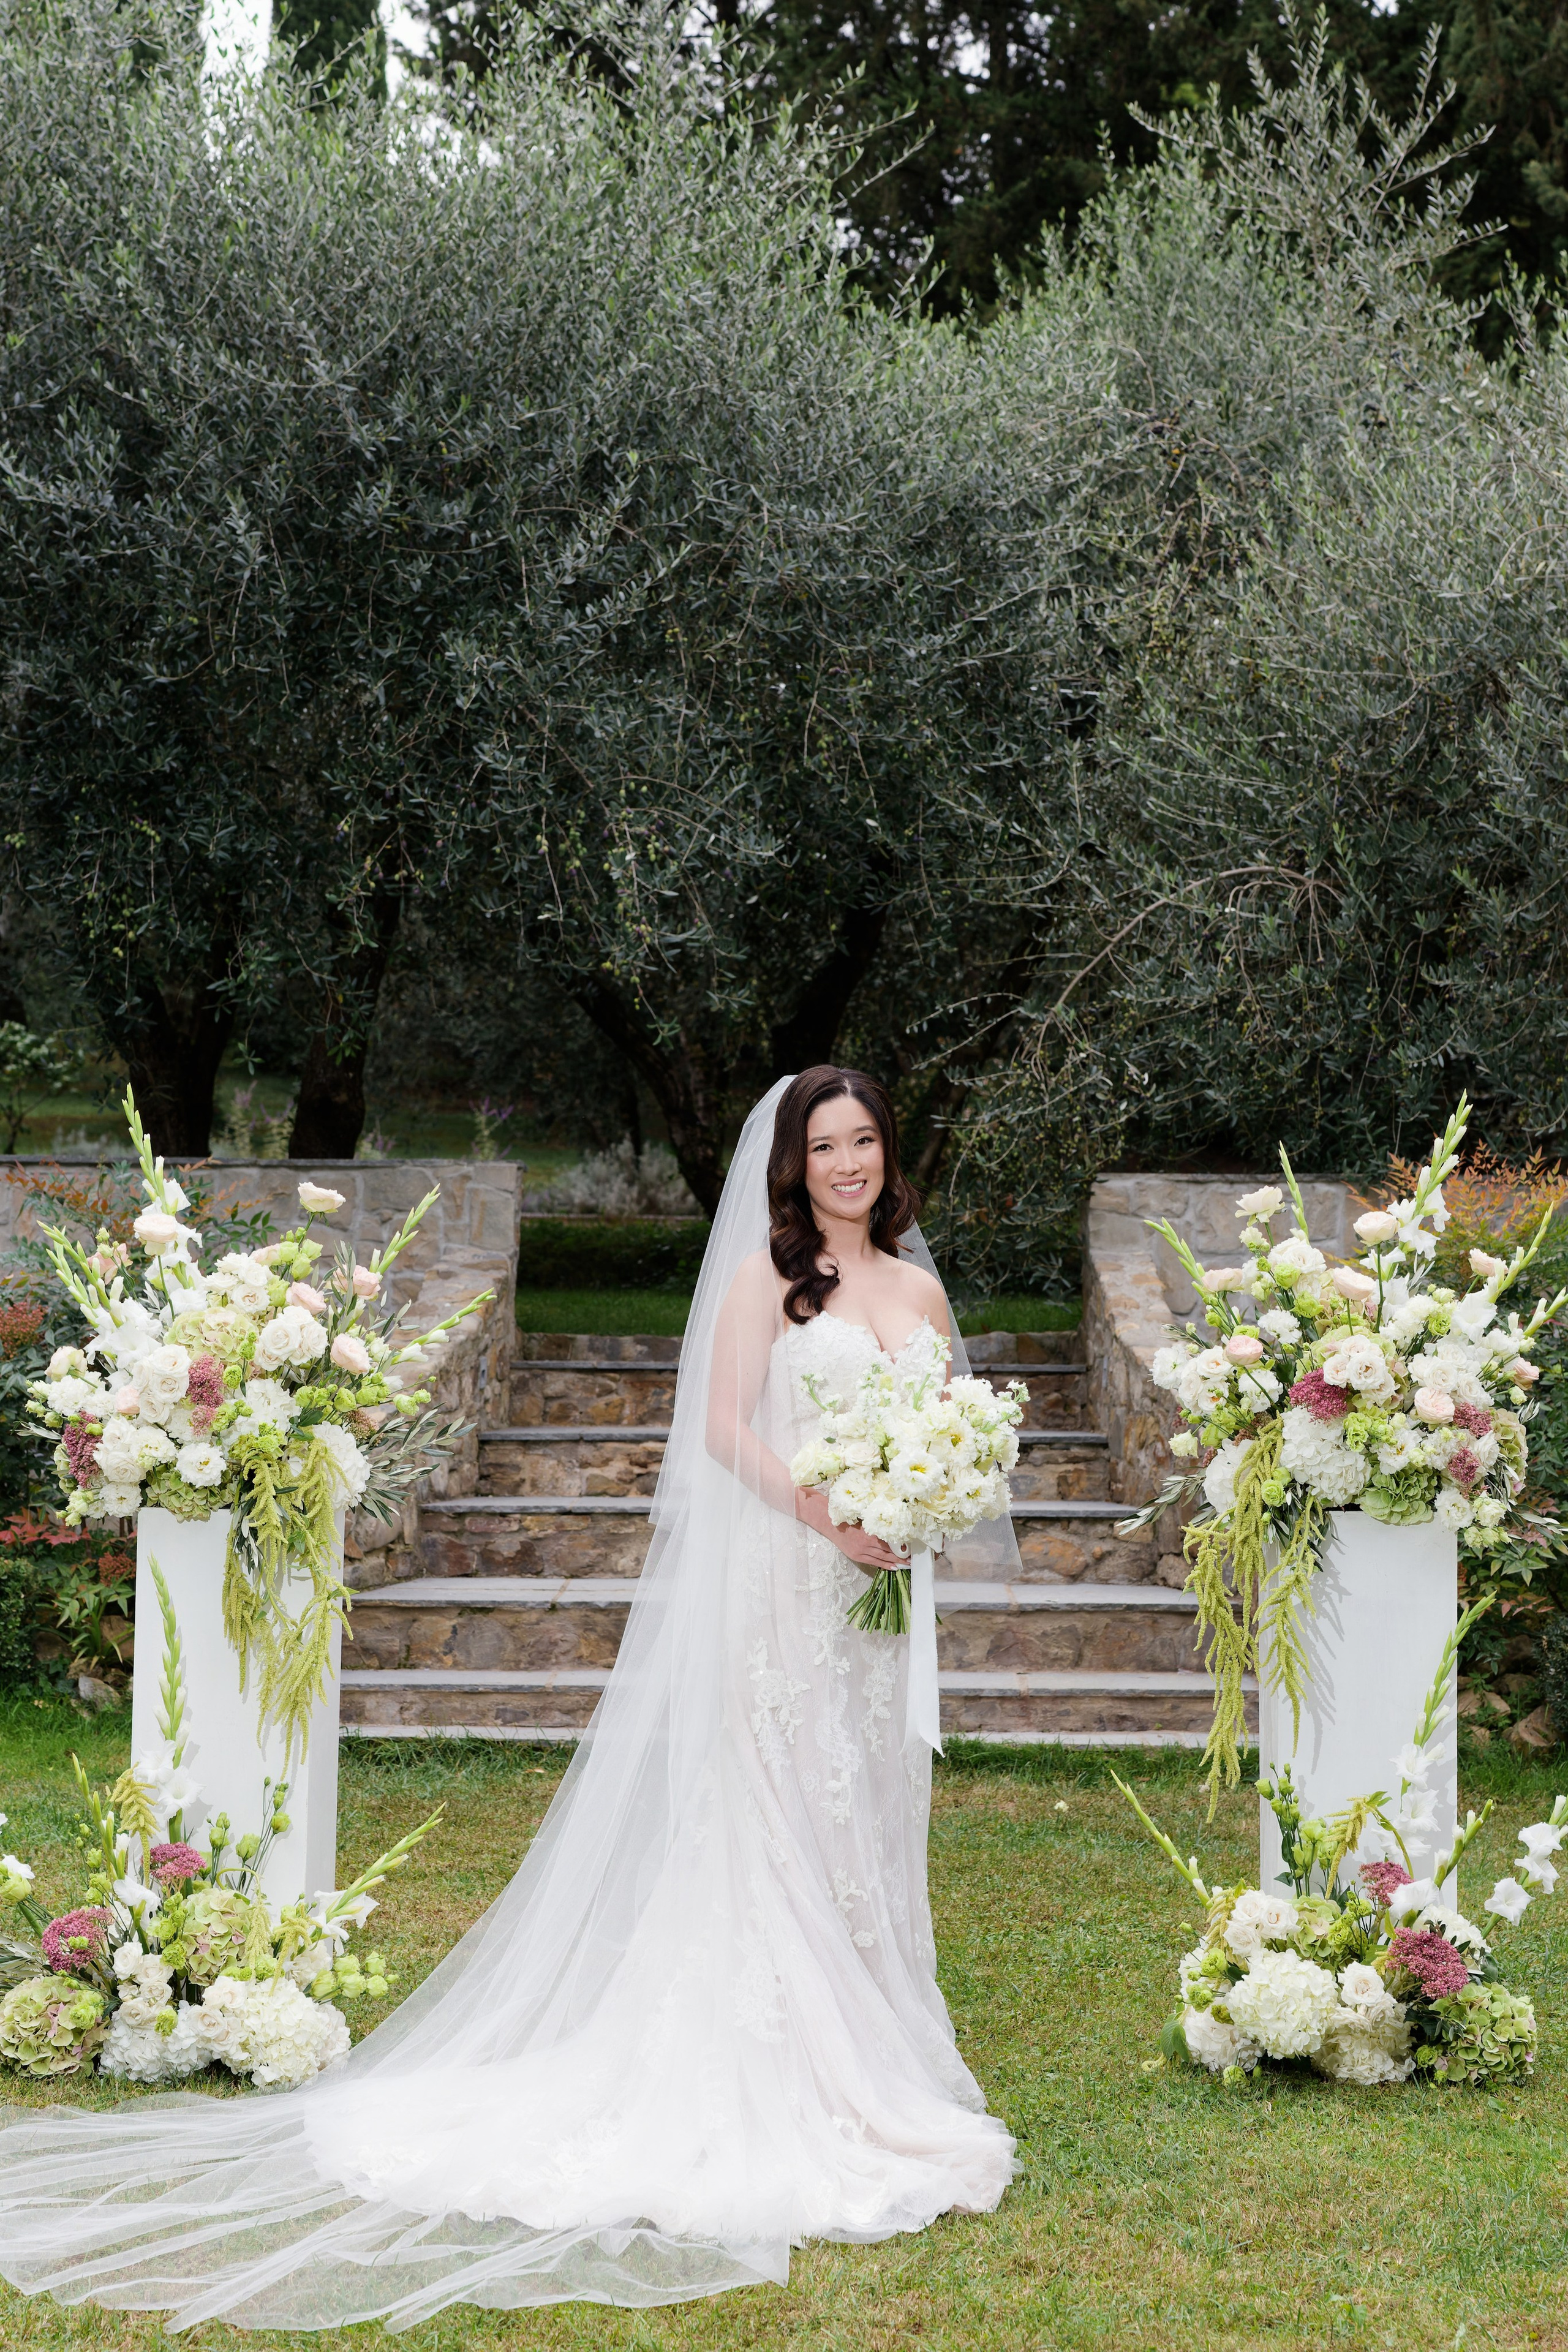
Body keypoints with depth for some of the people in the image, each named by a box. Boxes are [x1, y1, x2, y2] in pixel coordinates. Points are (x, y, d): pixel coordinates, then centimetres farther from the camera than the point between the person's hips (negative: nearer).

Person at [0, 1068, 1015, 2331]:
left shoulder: (920, 1290, 14)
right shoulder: (765, 1277, -1)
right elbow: (725, 1427, -7)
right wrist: (834, 1519, -16)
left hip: (884, 1590, 5)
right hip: (780, 1581, -5)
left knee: (867, 1826, 7)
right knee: (774, 1822, -6)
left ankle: (873, 2070, 13)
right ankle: (770, 2091, -2)